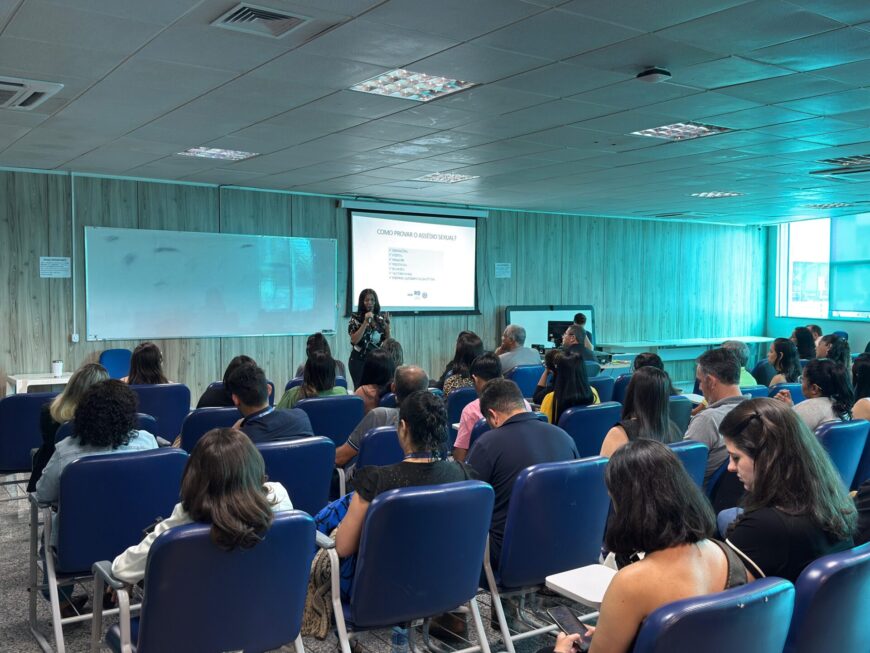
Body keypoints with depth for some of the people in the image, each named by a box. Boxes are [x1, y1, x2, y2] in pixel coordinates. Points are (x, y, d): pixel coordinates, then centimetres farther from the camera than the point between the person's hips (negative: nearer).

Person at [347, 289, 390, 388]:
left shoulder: (380, 319, 6)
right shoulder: (355, 318, -4)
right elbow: (354, 340, -16)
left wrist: (387, 324, -6)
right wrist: (366, 322, -18)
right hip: (359, 360, -4)